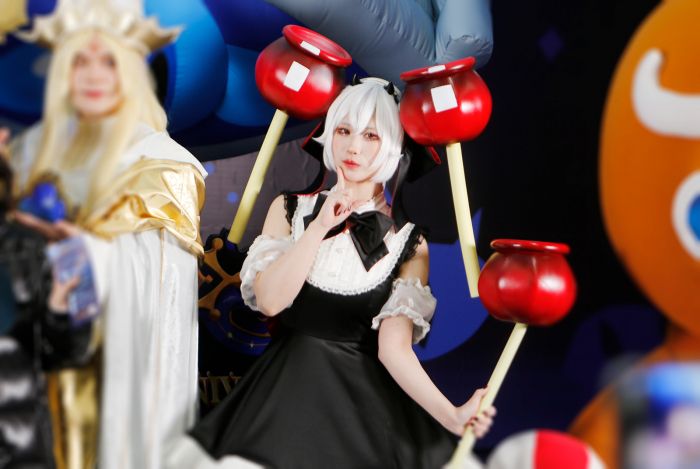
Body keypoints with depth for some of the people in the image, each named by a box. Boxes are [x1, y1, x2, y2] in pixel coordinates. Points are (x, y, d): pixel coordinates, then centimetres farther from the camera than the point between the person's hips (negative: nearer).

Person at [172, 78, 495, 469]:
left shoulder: (408, 242, 1)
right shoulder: (290, 209, 7)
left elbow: (394, 347, -7)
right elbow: (269, 300, -7)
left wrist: (452, 415, -21)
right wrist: (321, 225, -13)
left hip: (364, 394, -1)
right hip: (286, 385, 1)